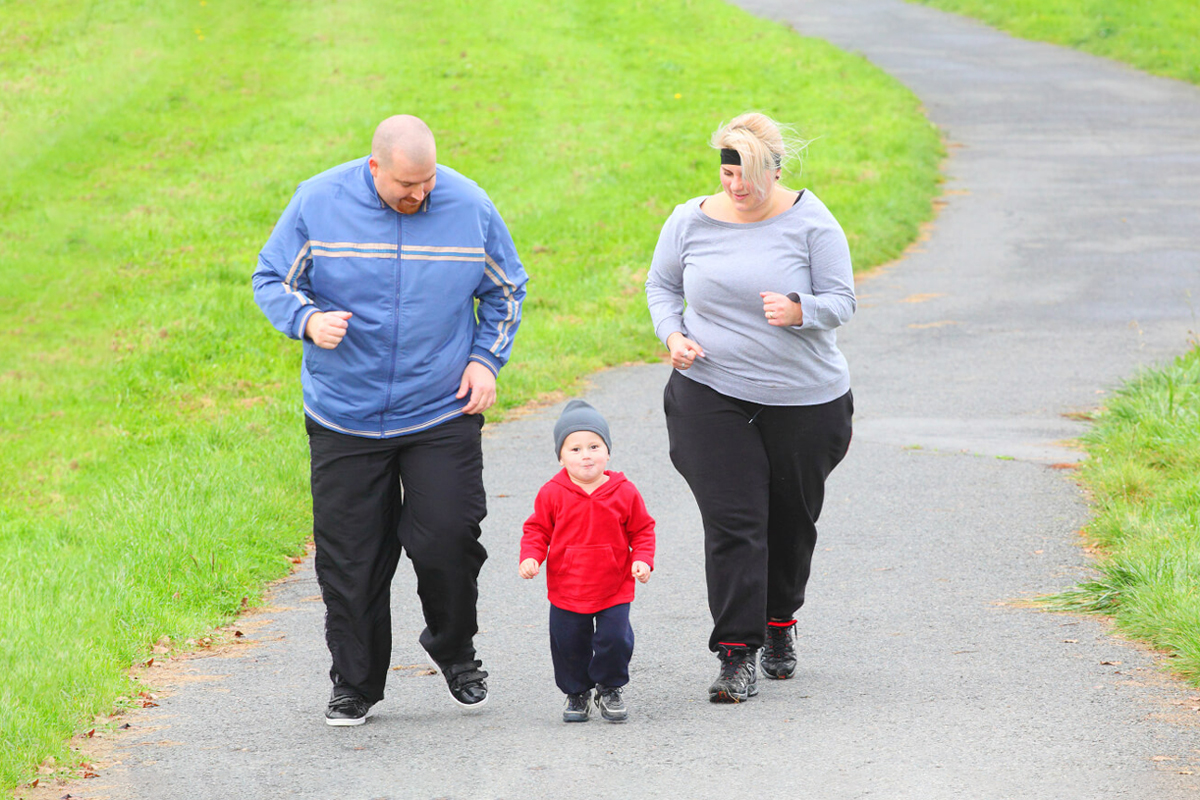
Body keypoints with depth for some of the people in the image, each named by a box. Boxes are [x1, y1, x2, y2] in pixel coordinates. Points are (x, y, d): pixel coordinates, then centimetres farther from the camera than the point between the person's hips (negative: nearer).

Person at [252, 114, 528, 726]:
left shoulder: (469, 206, -2)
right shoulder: (318, 203, -7)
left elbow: (505, 290, 13)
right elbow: (272, 280, 3)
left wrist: (486, 359, 0)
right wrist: (308, 320, -18)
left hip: (442, 413, 0)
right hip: (344, 417, 0)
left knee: (447, 540, -7)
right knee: (350, 558, 2)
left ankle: (455, 652, 21)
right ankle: (355, 685, 18)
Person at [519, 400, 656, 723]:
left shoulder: (624, 493, -5)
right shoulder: (553, 494, -6)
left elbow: (642, 530, 5)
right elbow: (537, 529, 2)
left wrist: (642, 560, -10)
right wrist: (530, 557, -15)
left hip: (613, 591, -1)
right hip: (566, 591, 1)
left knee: (614, 640, -5)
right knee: (569, 645, 7)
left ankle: (610, 690, 20)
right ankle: (576, 694, 29)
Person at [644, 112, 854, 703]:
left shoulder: (809, 221, -6)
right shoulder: (691, 222, 0)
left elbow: (841, 300, -6)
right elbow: (661, 285, 14)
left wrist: (798, 310, -27)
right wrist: (673, 335, -6)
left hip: (804, 399, 0)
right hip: (712, 395, 0)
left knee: (791, 519, 13)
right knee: (731, 522, -11)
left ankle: (779, 624, 38)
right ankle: (736, 655, -11)